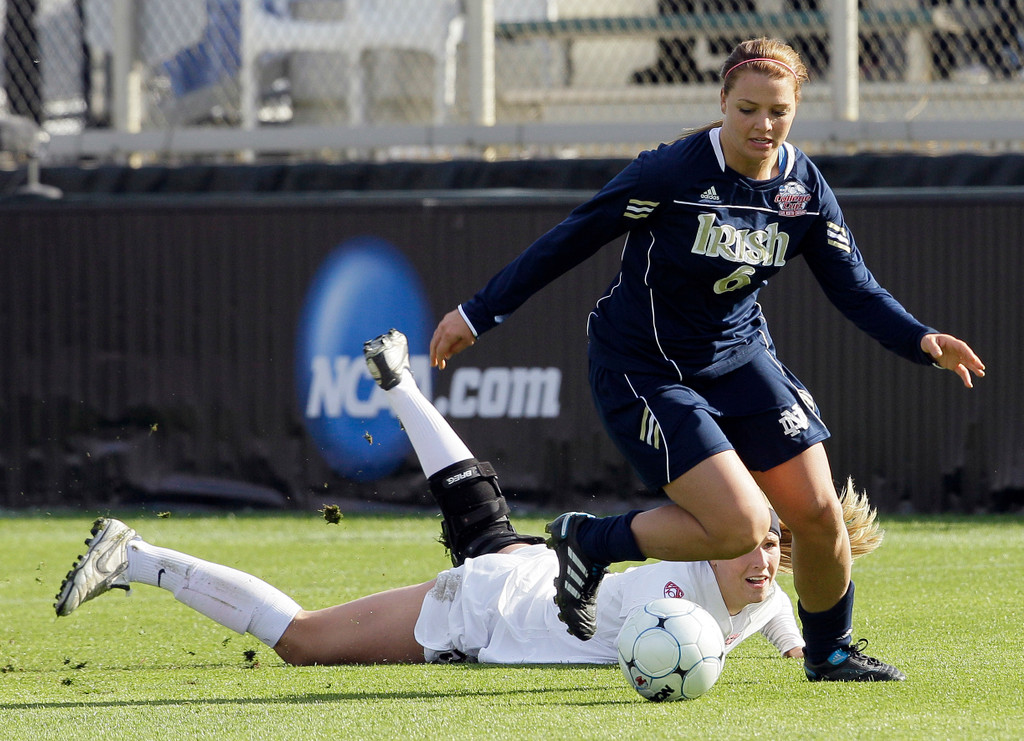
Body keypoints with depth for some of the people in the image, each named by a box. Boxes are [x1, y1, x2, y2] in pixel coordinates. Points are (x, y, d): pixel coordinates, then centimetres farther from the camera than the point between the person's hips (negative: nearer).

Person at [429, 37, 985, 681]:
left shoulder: (806, 189, -4)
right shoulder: (673, 172, -21)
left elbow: (857, 290, 2)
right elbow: (569, 241, -14)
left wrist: (922, 341, -16)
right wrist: (477, 315, -10)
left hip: (738, 357, 6)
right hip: (643, 372, -6)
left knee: (819, 516, 0)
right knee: (739, 526, -20)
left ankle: (829, 653, 27)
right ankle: (588, 544, 3)